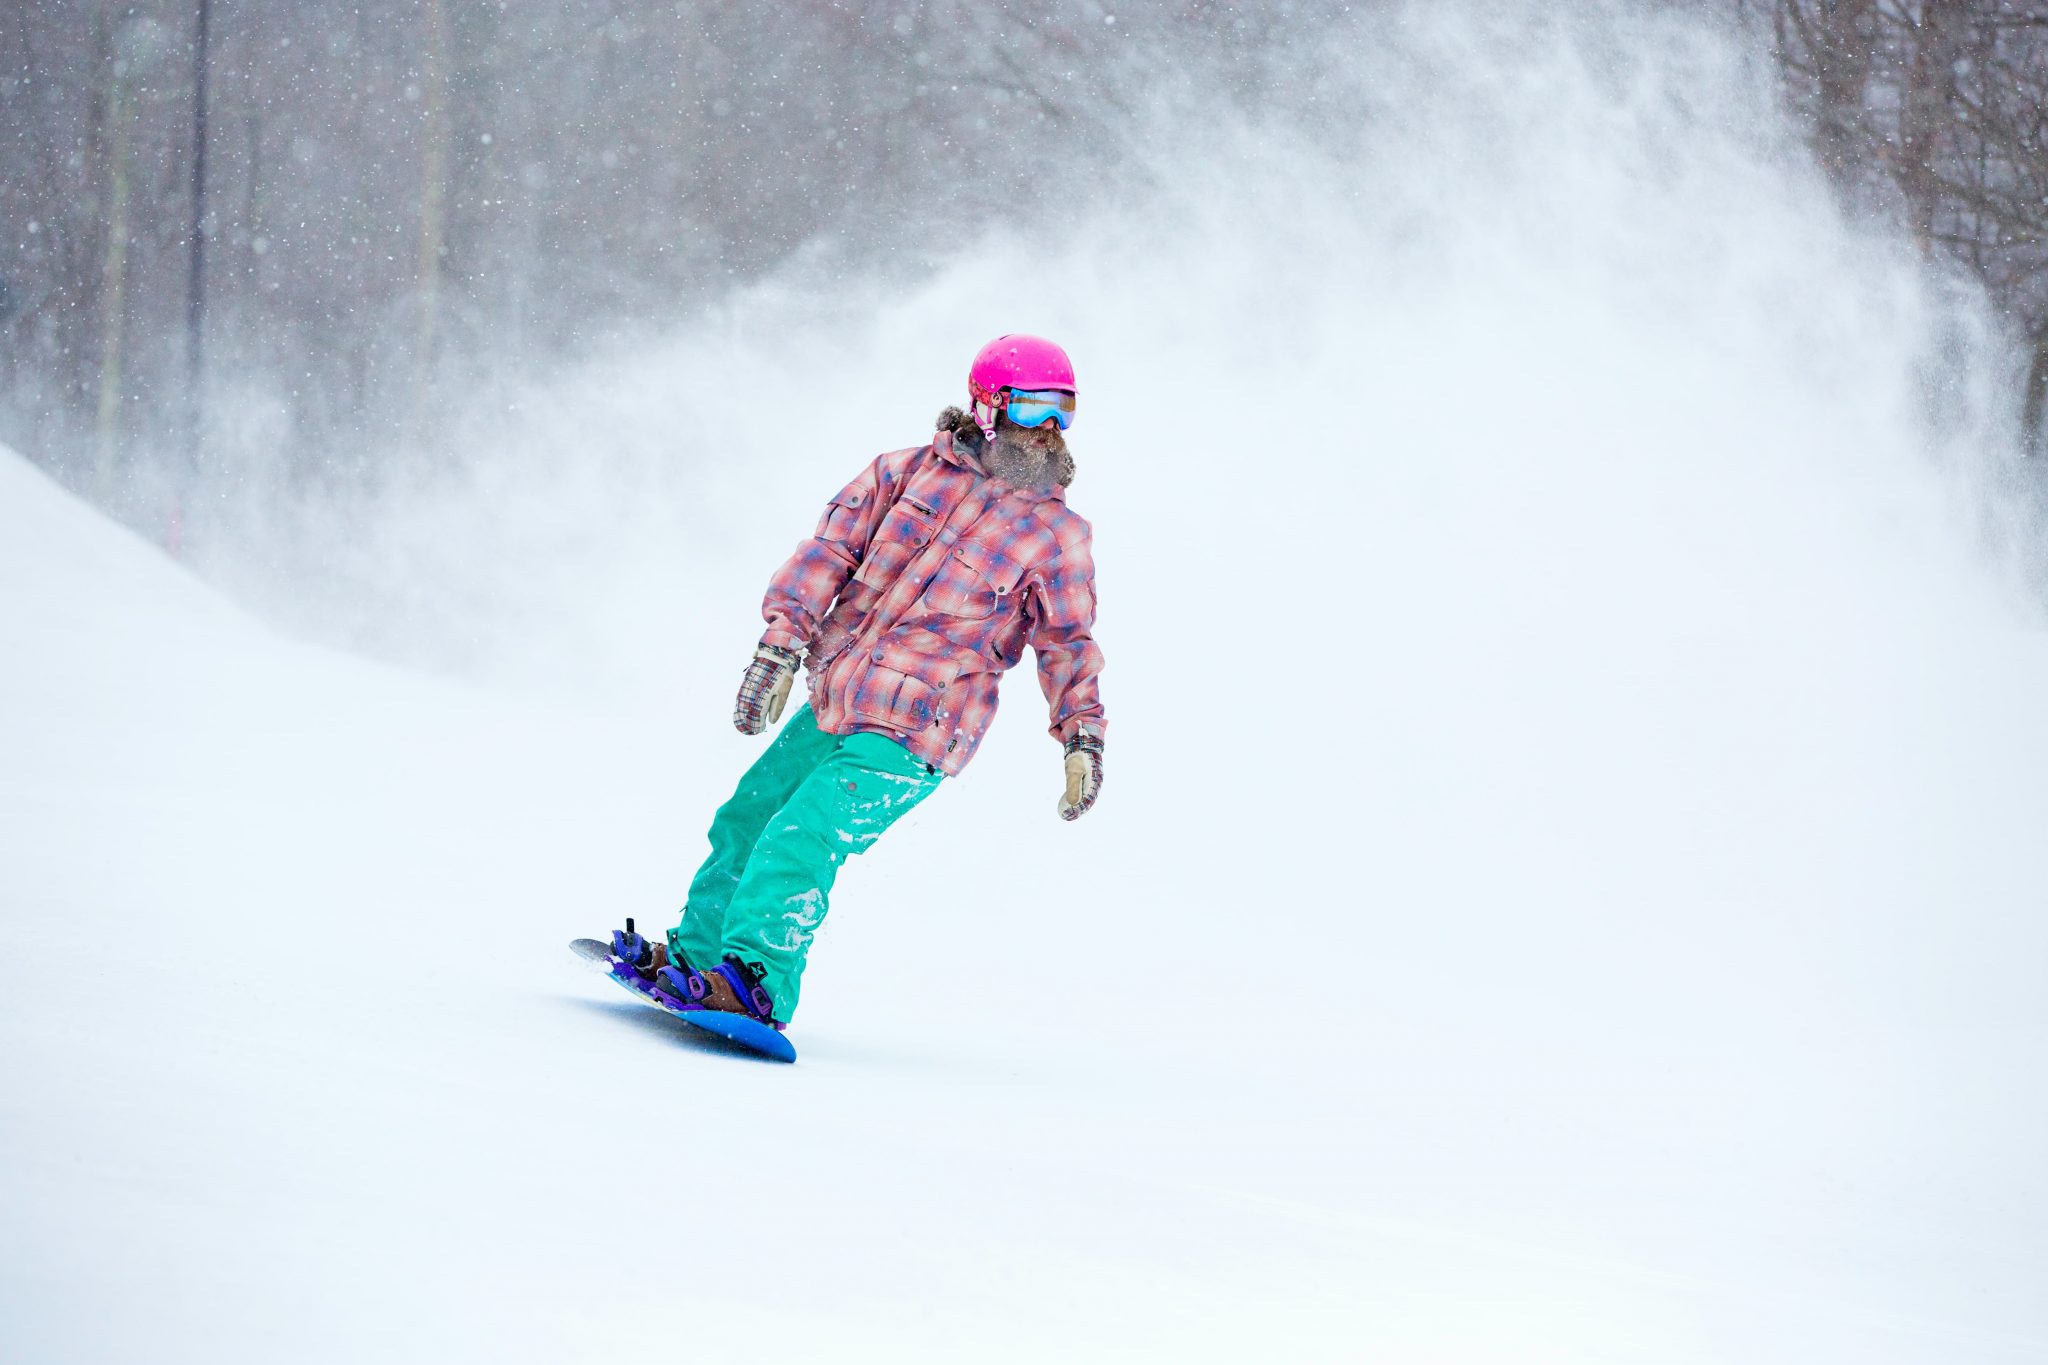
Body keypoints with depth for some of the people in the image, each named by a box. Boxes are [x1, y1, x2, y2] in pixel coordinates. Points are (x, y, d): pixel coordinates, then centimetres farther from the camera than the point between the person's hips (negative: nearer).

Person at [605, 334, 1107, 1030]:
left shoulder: (1059, 534, 1)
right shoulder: (911, 473, 4)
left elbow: (1068, 641, 6)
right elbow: (832, 548, 1)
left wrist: (1083, 737, -5)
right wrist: (781, 643, -9)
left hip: (911, 737, -5)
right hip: (831, 706, 5)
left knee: (801, 837, -21)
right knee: (748, 817, 14)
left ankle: (757, 984, -23)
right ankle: (694, 955, 31)